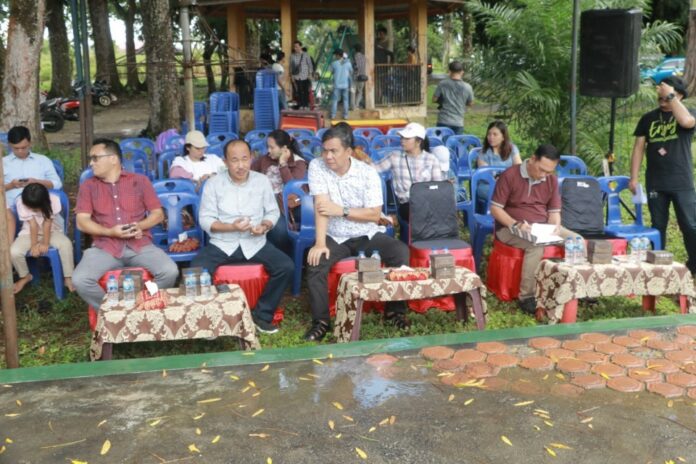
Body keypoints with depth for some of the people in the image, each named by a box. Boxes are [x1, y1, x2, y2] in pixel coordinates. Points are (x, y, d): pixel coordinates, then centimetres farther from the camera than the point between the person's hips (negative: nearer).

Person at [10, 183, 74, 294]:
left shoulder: (53, 199, -25)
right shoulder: (21, 202, -23)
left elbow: (47, 223, -21)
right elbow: (33, 224, -20)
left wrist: (45, 243, -20)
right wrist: (34, 245, -22)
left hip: (52, 230, -1)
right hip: (30, 232, 1)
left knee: (66, 244, -31)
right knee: (14, 251, -23)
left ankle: (68, 278, -17)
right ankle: (25, 276, 8)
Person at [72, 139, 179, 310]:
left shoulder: (140, 180, 11)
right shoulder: (88, 186, 11)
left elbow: (158, 213, 9)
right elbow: (82, 222, 2)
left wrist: (140, 226, -11)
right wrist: (110, 232, -14)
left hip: (139, 244, 0)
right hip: (105, 246, 0)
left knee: (170, 272, -27)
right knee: (80, 280, -28)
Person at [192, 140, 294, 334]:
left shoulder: (262, 181, 2)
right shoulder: (214, 184, -3)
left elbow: (273, 211, 8)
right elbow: (205, 220, -4)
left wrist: (264, 226, -15)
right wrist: (231, 227, -20)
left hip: (255, 243, 2)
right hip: (222, 243, -1)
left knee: (286, 267, -21)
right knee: (197, 271, -28)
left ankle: (262, 314, -4)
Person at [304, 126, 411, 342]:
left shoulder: (368, 173, -10)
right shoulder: (317, 166, -9)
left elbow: (375, 214, -12)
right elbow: (321, 206, -19)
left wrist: (342, 211, -20)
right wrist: (320, 243, -28)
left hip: (368, 235, 0)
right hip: (335, 237, 0)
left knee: (401, 252, -23)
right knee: (315, 262, -28)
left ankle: (395, 310, -5)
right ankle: (321, 320, -13)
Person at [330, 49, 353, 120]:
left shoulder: (334, 63, -10)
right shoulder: (348, 63, -4)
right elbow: (351, 72, 9)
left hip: (337, 84, -1)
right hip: (345, 84, 1)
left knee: (334, 100, 7)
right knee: (345, 100, 10)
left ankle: (333, 115, 4)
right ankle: (345, 115, 8)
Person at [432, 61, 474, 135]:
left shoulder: (442, 84, -8)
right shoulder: (467, 87, -5)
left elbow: (434, 99, -1)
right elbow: (470, 103, 8)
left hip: (443, 121, 0)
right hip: (458, 123, 1)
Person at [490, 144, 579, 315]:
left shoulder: (552, 180, 4)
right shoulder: (509, 175, -13)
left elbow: (554, 211, 7)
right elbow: (495, 208, -14)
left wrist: (555, 227, -15)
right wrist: (516, 224, -27)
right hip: (511, 227, -6)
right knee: (536, 245, -36)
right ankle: (526, 297, -29)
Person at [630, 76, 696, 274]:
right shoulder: (649, 118, 10)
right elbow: (639, 147, 8)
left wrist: (670, 96, -17)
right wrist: (633, 178, 1)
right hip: (655, 183, 3)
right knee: (658, 226, 9)